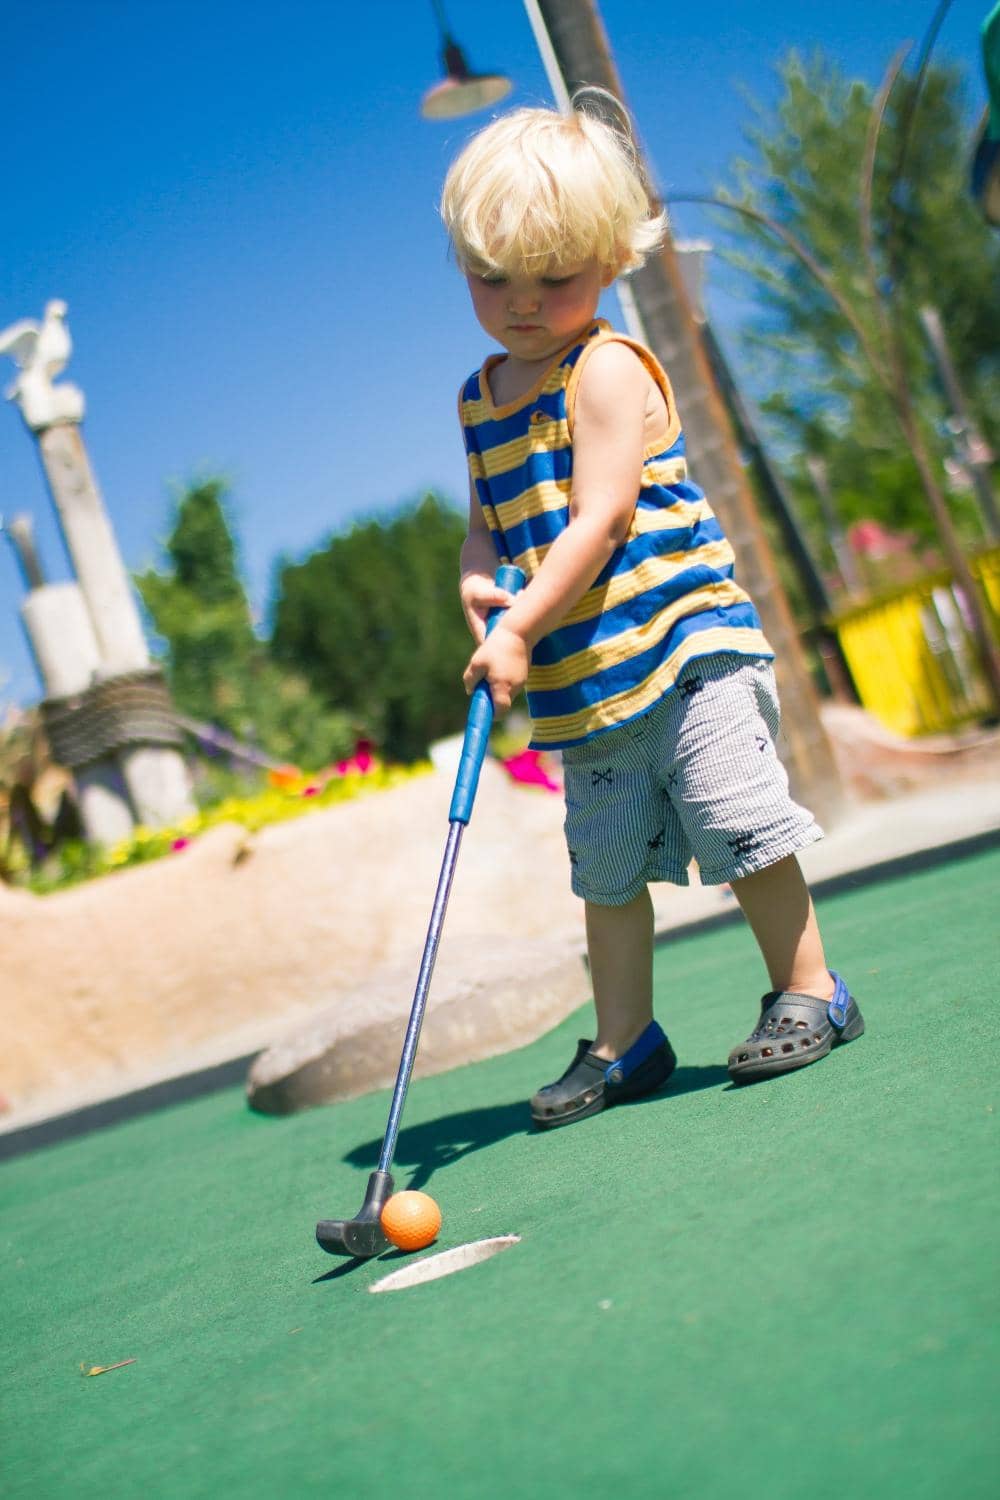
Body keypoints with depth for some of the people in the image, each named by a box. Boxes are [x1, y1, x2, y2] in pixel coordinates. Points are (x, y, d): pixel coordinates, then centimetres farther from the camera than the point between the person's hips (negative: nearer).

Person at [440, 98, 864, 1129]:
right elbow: (488, 519, 17)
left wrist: (522, 629, -21)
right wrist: (478, 583, -6)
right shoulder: (480, 399, 13)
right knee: (606, 866, 11)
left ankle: (808, 992, 9)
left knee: (735, 818, -9)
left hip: (679, 637, -7)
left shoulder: (608, 369, -10)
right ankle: (622, 1044, 21)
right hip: (583, 678, 7)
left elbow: (601, 517, -19)